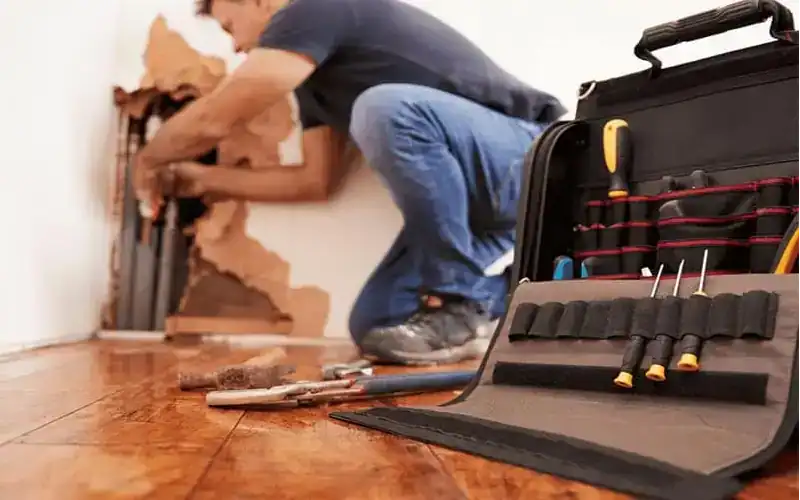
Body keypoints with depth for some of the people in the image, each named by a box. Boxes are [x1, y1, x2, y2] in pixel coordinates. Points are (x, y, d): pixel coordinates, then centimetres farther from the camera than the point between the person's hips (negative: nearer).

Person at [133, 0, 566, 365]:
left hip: (532, 161, -8)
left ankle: (464, 304, -17)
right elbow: (315, 181, 17)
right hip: (477, 200, 8)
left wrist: (149, 159, 9)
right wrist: (206, 178, 24)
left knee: (386, 108, -33)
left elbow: (211, 120, -12)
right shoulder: (315, 69, 16)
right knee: (372, 327, -3)